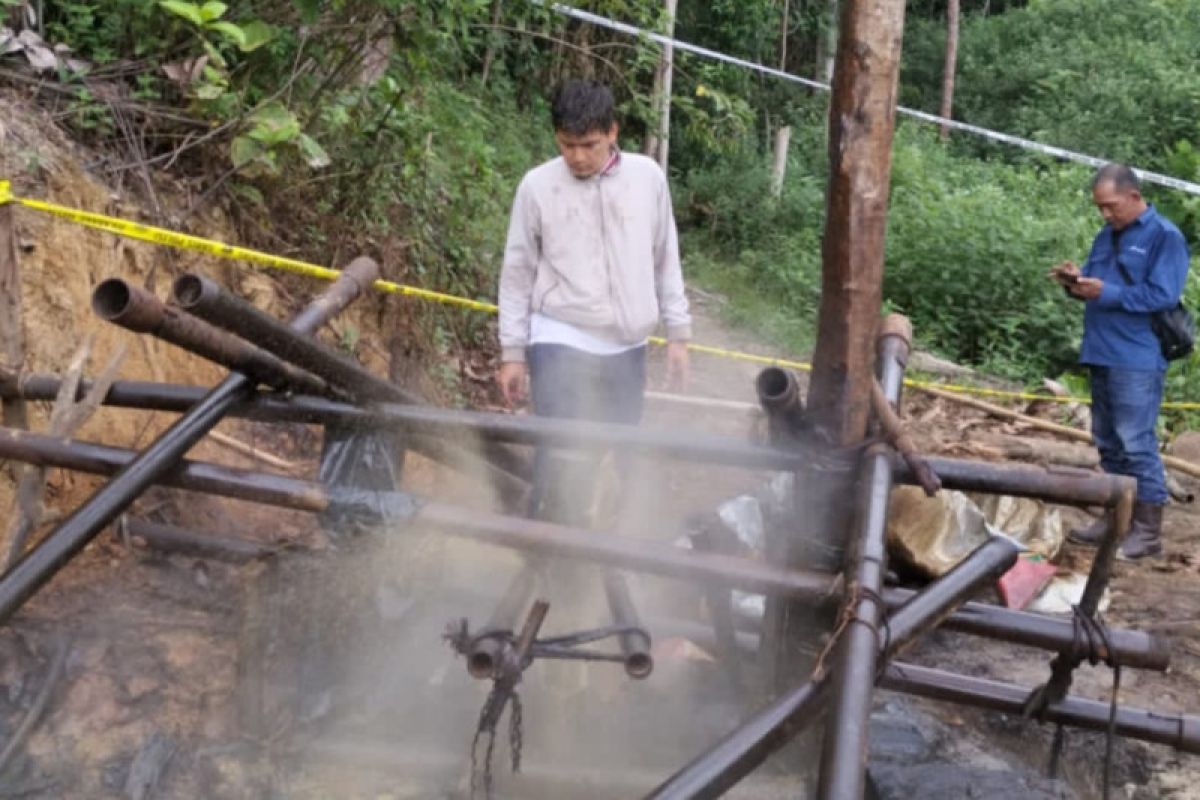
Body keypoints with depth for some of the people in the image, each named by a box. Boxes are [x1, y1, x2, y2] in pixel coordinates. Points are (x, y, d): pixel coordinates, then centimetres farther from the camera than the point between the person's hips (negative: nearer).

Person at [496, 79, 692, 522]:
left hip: (627, 346, 3)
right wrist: (512, 352, 0)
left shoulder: (647, 176, 1)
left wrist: (678, 333, 8)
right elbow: (517, 273, 1)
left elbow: (666, 260, 9)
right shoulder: (537, 185, -5)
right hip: (559, 344, -3)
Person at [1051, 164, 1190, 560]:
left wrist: (1106, 293, -21)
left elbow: (1162, 296, -17)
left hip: (1137, 360, -8)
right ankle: (1116, 518, 24)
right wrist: (1077, 280, -2)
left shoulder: (1165, 236, -9)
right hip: (1102, 355, 8)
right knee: (1108, 442, 14)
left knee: (1137, 444, -7)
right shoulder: (1107, 236, 15)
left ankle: (1148, 531, 0)